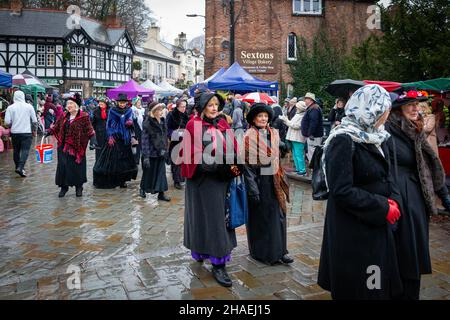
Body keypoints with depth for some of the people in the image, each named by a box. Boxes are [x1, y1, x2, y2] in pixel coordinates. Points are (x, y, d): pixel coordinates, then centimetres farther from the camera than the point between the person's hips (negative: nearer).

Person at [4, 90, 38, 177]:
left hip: (15, 133, 2)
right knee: (25, 150, -3)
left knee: (16, 150, 16)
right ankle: (20, 168, -19)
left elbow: (7, 123, -7)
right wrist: (33, 125, 19)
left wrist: (12, 126, 14)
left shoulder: (10, 108, -2)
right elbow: (35, 121, -3)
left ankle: (18, 167, 27)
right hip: (27, 132, -2)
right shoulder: (29, 106, -3)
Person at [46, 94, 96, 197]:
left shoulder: (84, 117, -5)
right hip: (64, 146, 5)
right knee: (63, 166, 3)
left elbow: (89, 130, -10)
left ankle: (78, 187, 20)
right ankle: (64, 187, 17)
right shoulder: (64, 117, 12)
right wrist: (49, 132, 3)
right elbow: (56, 127, 19)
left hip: (76, 147, -5)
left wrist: (92, 140, -23)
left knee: (77, 167, 2)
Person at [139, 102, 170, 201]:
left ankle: (161, 193, 10)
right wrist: (145, 156, -18)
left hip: (161, 152, 5)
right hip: (151, 152, -5)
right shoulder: (148, 123, -13)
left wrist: (165, 150, 12)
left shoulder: (162, 121, 6)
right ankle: (142, 189, 32)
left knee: (161, 172, 4)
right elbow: (145, 140, -15)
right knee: (149, 172, 10)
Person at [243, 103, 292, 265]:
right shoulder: (249, 137, -10)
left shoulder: (273, 134, 8)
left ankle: (279, 250, 18)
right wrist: (253, 188, -17)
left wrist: (279, 178, 11)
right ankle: (261, 252, 20)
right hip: (257, 180, -5)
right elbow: (247, 164, -13)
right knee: (259, 217, 6)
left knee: (277, 215, 7)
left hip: (273, 180, 5)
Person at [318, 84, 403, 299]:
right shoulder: (343, 141, -19)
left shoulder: (376, 138, 8)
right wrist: (383, 208, -18)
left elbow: (386, 177, 13)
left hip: (379, 225, 8)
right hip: (352, 232, -8)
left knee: (379, 285, 19)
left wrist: (394, 200, -7)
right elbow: (342, 191, -23)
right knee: (356, 288, 7)